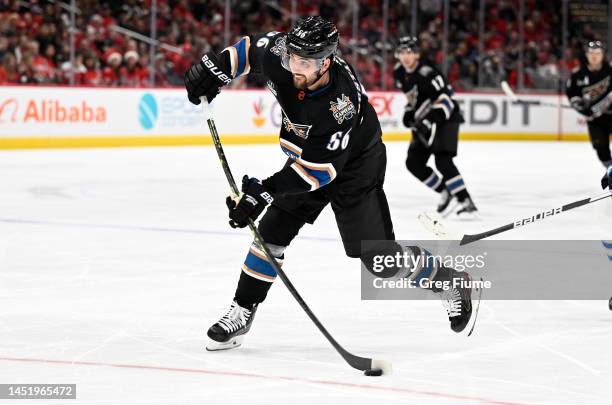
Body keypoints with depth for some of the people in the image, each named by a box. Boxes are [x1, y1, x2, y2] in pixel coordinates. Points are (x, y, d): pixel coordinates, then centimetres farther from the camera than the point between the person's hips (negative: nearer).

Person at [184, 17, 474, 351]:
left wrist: (263, 192, -39)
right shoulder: (280, 53, -23)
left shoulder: (343, 101, -39)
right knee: (271, 232, -3)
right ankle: (242, 312, 8)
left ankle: (450, 282, 15)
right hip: (305, 155, 6)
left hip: (353, 164, -6)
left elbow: (319, 169, -36)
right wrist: (215, 67, -8)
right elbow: (251, 48, 2)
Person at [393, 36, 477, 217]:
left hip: (445, 119, -9)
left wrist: (431, 120, -37)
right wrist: (409, 111, 9)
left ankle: (466, 202, -24)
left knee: (442, 160, -24)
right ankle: (446, 193, 17)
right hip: (424, 122, 9)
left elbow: (445, 100, -28)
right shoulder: (399, 73, 2)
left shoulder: (427, 73, -25)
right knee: (414, 163, 4)